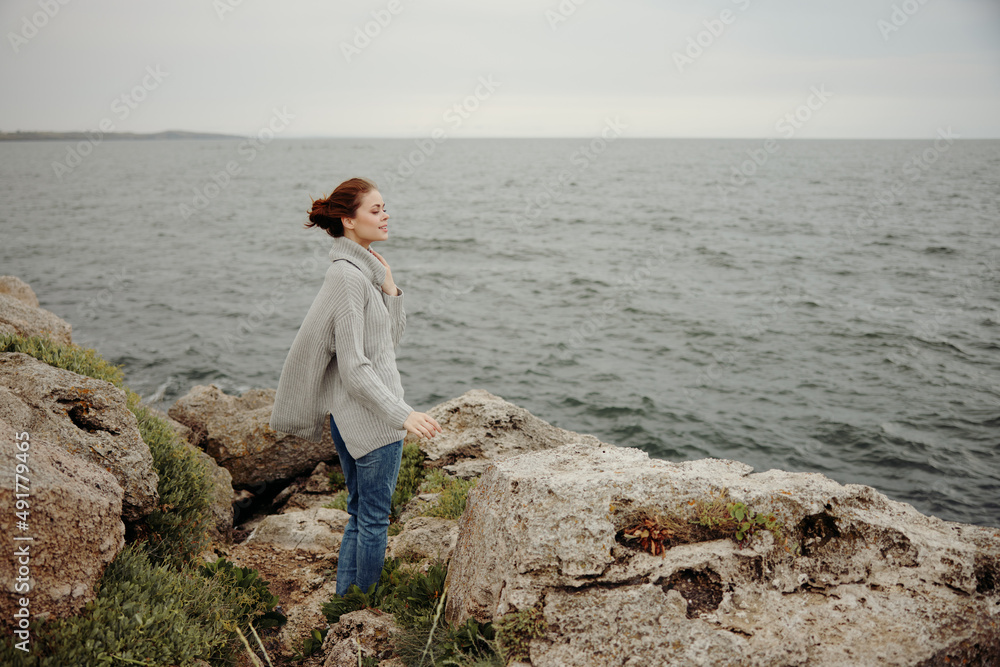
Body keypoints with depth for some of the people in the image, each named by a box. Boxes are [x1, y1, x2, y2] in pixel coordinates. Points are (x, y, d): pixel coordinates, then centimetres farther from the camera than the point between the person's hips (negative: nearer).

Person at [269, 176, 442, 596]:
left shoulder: (364, 269, 11)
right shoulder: (349, 276, -18)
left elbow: (391, 340, 12)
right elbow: (354, 368, -22)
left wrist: (390, 289, 0)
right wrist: (403, 415, -25)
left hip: (350, 416, 10)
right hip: (370, 416, -10)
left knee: (360, 516, 19)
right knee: (373, 519, 4)